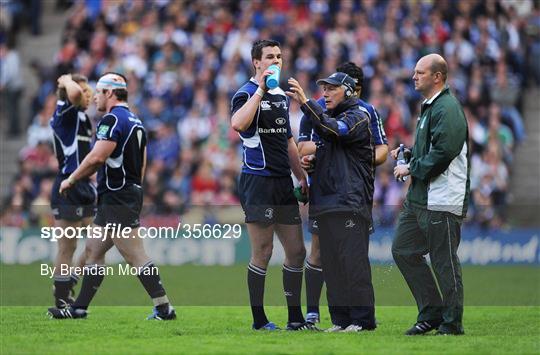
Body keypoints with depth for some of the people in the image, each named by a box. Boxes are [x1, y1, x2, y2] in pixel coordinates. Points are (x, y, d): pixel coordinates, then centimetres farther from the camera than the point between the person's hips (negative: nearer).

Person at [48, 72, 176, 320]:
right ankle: (79, 308, 16)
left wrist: (71, 180, -11)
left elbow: (97, 157, -22)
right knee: (93, 250, 13)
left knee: (136, 256, -10)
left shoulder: (113, 119, -14)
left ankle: (164, 308, -10)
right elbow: (142, 164, 22)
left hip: (117, 200, -10)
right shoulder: (135, 121, 18)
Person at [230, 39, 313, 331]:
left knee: (296, 251, 7)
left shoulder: (282, 96, 18)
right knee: (262, 252, -5)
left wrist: (301, 176, 20)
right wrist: (261, 90, -27)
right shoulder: (246, 94, -8)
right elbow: (237, 124, -31)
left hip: (283, 183, 8)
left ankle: (295, 317, 13)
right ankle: (259, 319, 2)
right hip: (258, 182, -8)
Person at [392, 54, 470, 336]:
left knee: (444, 261, -4)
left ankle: (451, 323, 4)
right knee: (403, 250, 11)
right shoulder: (429, 107, 19)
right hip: (419, 197, 11)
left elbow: (443, 152, -23)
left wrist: (411, 168, -13)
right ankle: (432, 313, 17)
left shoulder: (448, 109, -14)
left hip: (442, 200, -11)